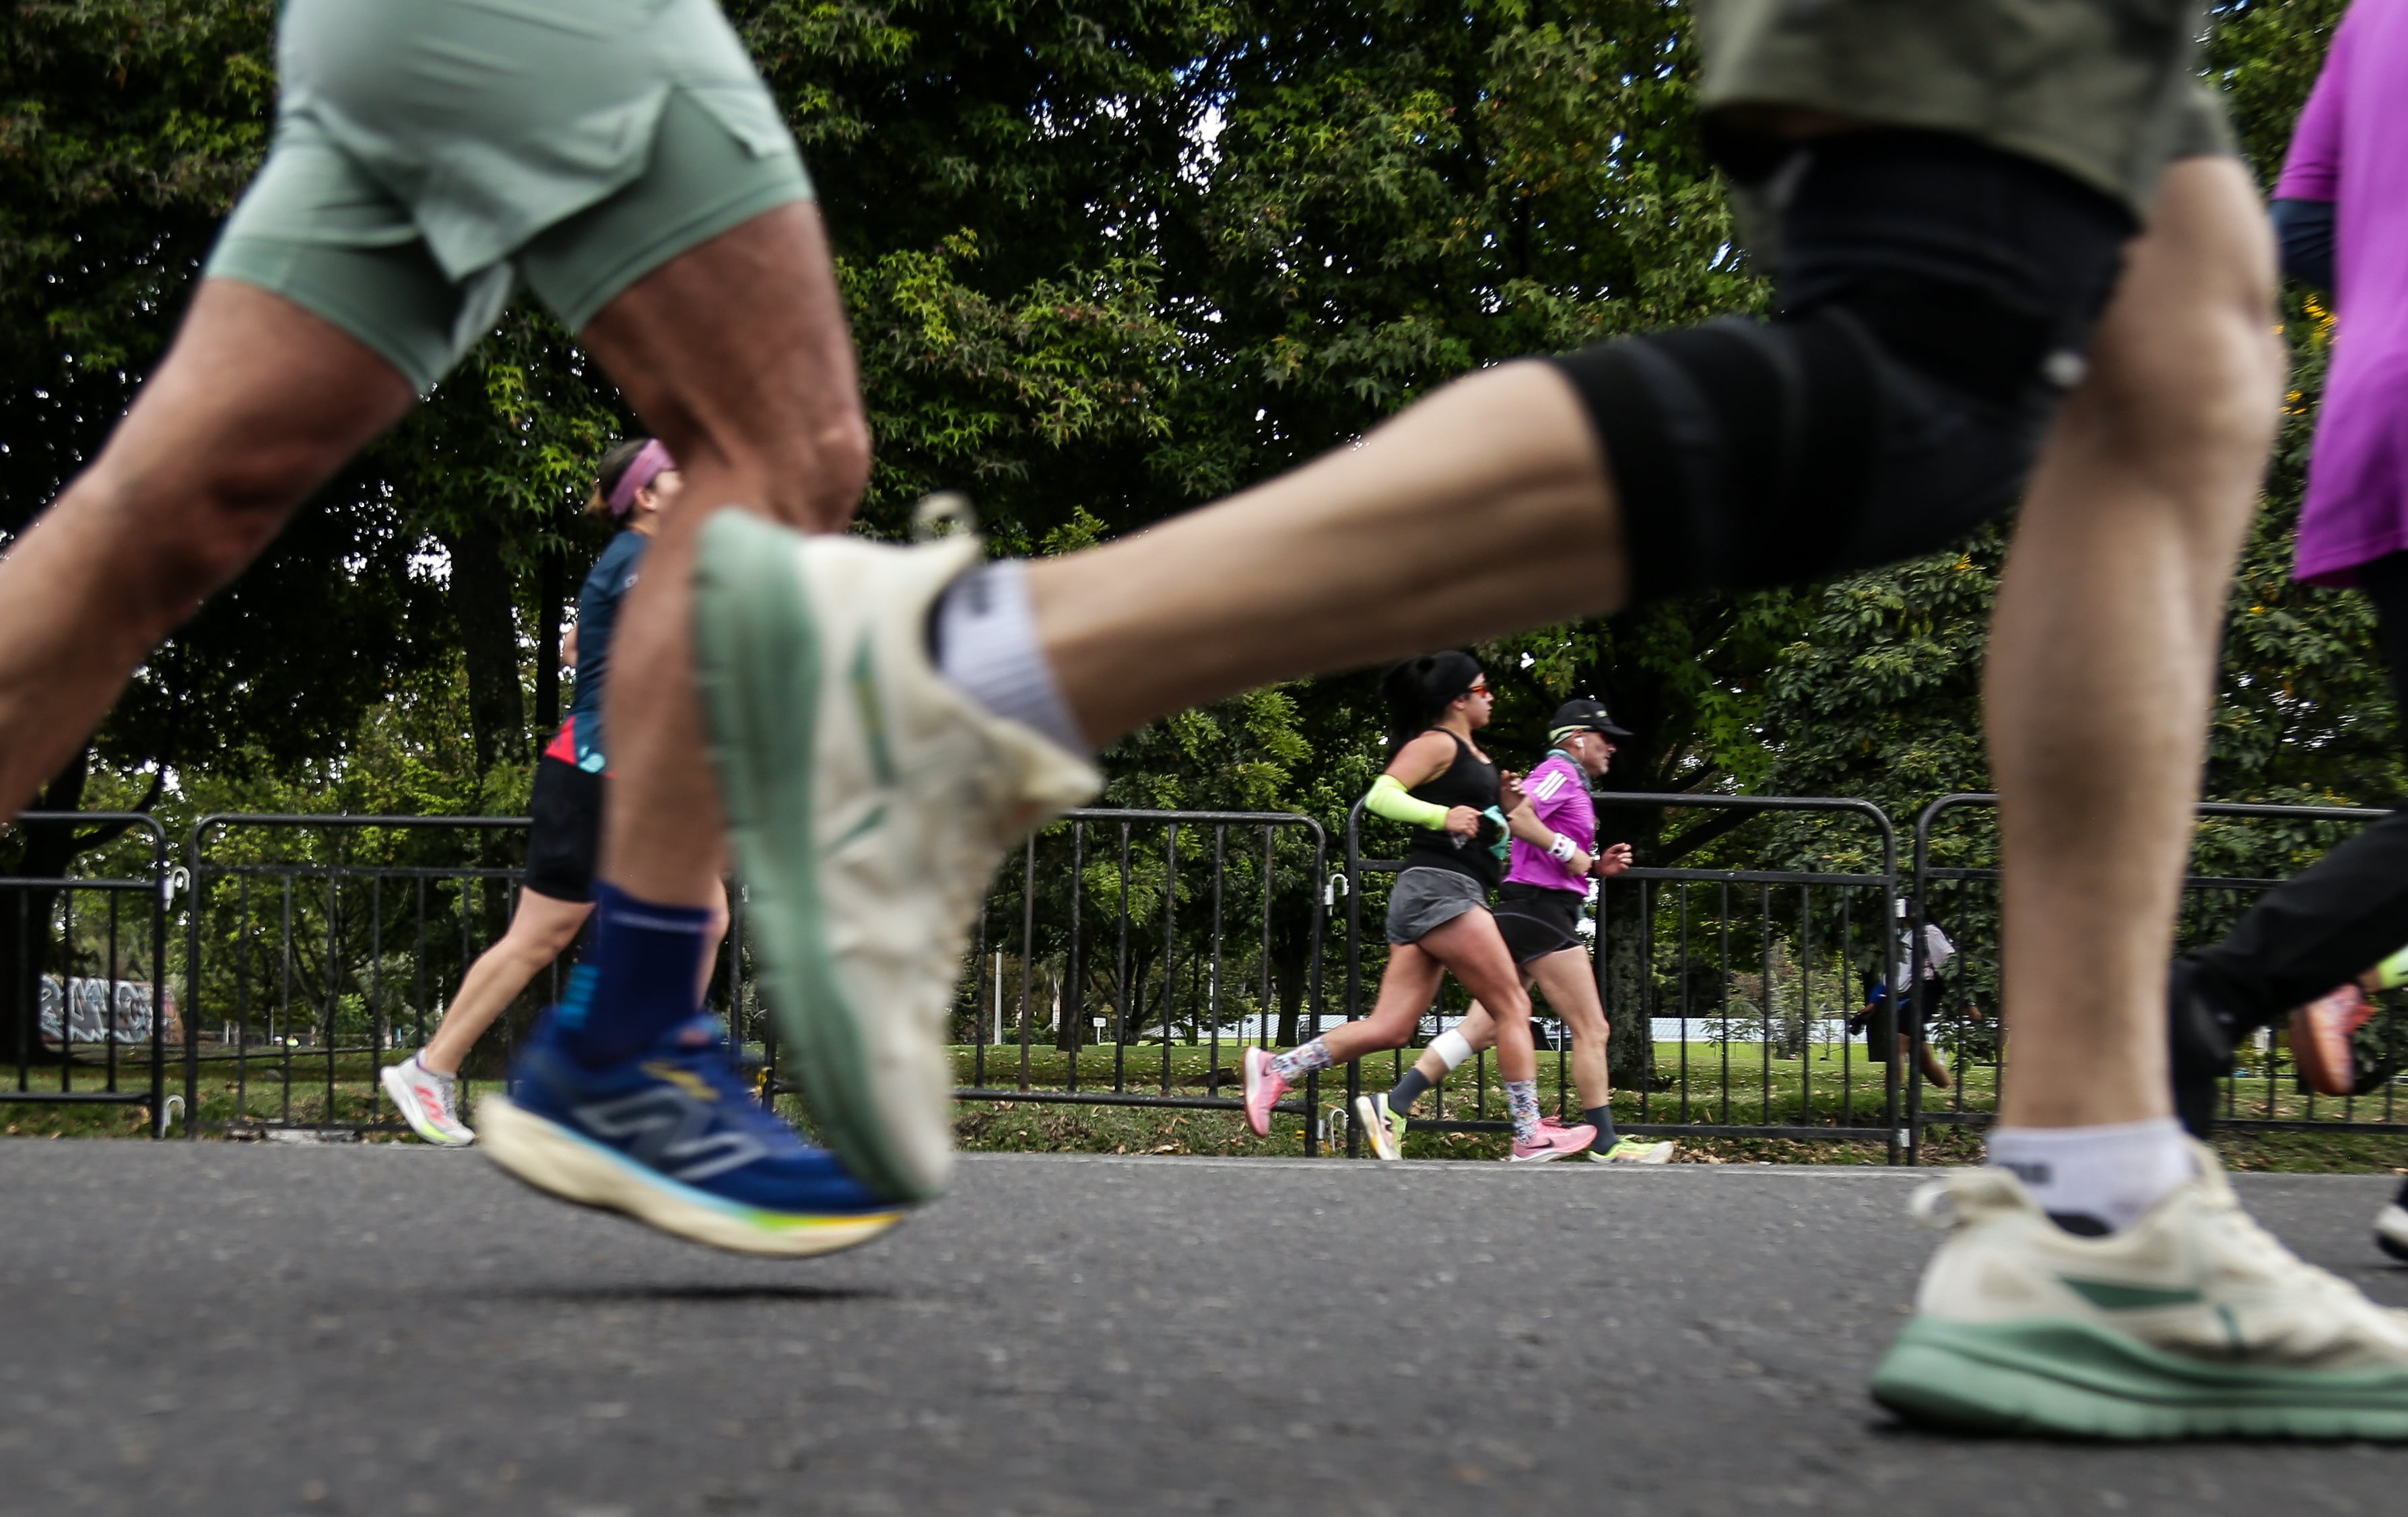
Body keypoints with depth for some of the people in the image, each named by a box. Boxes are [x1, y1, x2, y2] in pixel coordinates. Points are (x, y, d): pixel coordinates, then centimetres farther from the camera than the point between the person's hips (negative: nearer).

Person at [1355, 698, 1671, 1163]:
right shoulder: (1560, 773, -5)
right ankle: (1604, 1143, -2)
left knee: (1482, 1027, 2)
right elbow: (1517, 816, -24)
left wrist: (1597, 867, 15)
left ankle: (1391, 1107, -5)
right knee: (1592, 1030, -5)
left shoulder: (1569, 783, 25)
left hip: (1522, 915, 10)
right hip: (1541, 911, -10)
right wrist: (1569, 852, -18)